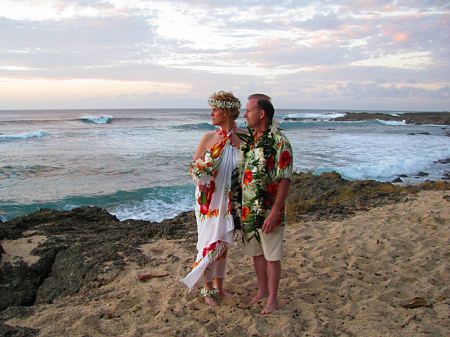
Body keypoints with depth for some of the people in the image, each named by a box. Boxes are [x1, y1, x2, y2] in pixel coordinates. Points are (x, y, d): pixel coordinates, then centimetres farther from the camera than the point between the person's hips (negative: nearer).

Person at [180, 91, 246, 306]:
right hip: (209, 200, -1)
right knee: (209, 243, 3)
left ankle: (219, 286, 32)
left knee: (223, 243, 15)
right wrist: (200, 175, -21)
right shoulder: (208, 138, -6)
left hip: (231, 200, 2)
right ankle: (208, 290, 21)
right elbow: (194, 167, 1)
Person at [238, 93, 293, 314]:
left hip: (269, 211, -7)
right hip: (248, 210, 7)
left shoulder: (279, 142, -15)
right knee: (256, 253, 17)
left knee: (272, 256, 5)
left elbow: (285, 180, -18)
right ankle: (262, 290, 33)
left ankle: (272, 299, 18)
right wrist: (239, 204, 12)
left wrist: (274, 212, -21)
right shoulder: (248, 139, 8)